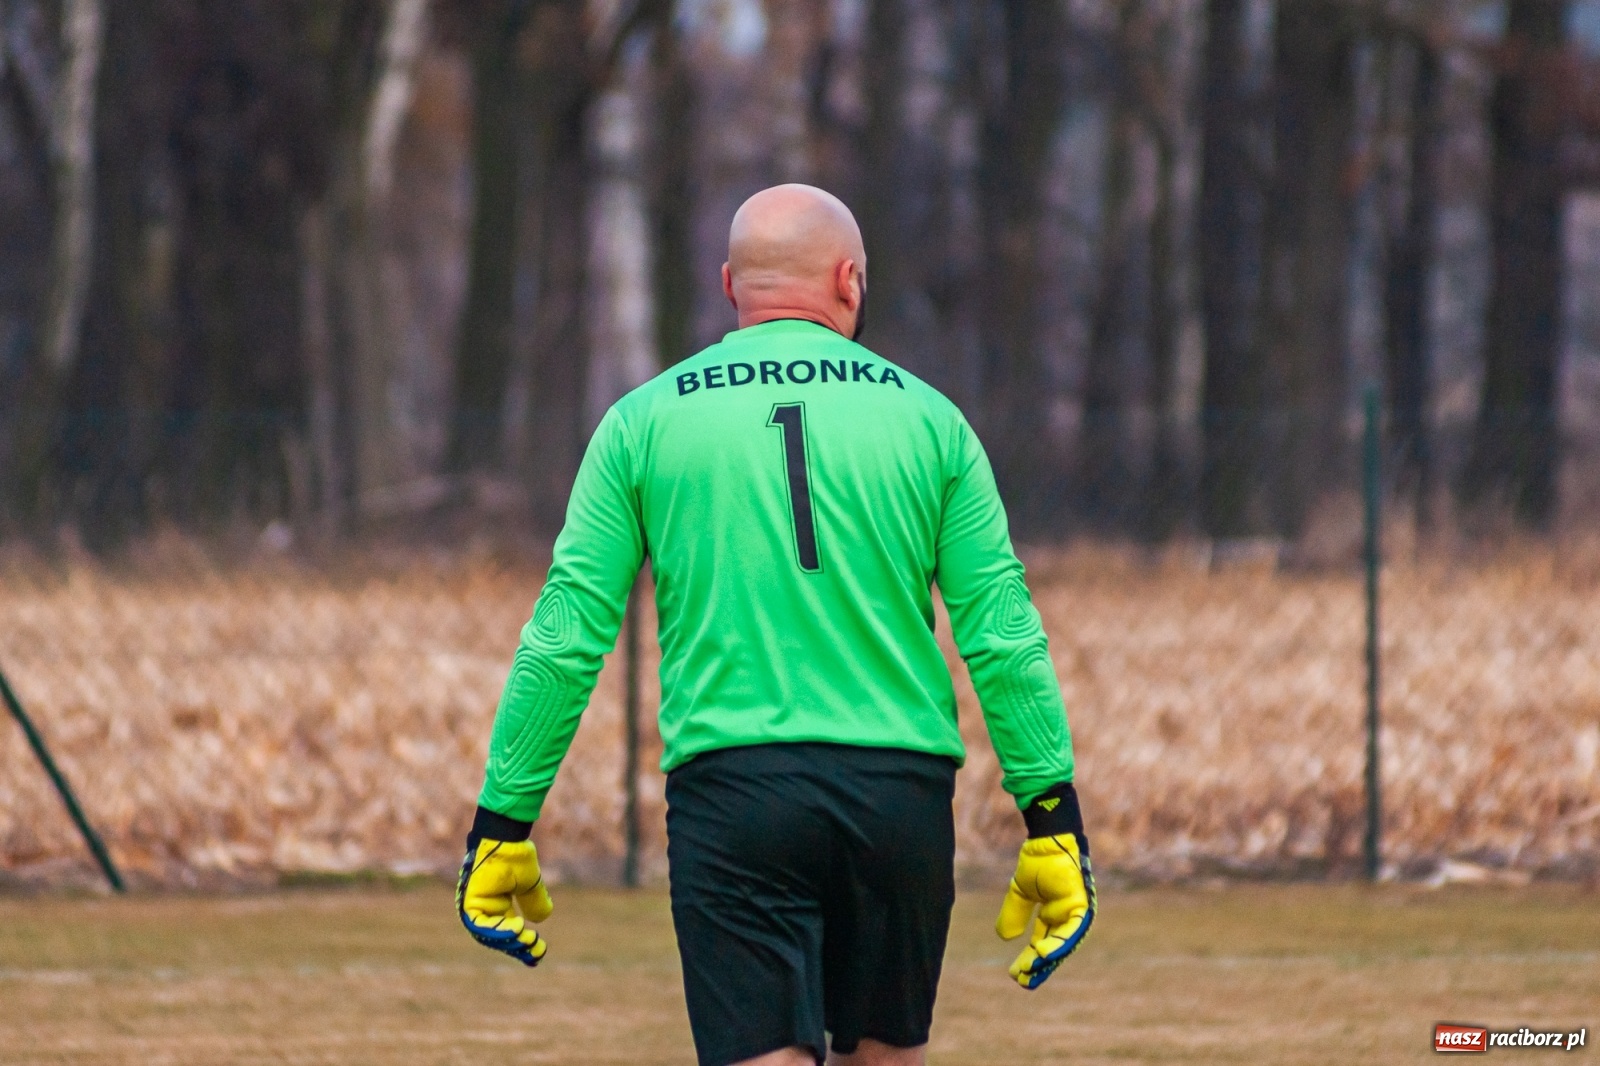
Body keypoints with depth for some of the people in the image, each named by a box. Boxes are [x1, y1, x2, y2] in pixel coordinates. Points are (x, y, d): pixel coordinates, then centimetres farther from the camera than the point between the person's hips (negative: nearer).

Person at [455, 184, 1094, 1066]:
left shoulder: (645, 422, 5)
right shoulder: (926, 420, 7)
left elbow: (564, 640, 2)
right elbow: (1005, 637, 3)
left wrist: (503, 827, 8)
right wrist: (1054, 823, 7)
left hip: (729, 793, -1)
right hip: (900, 789, 1)